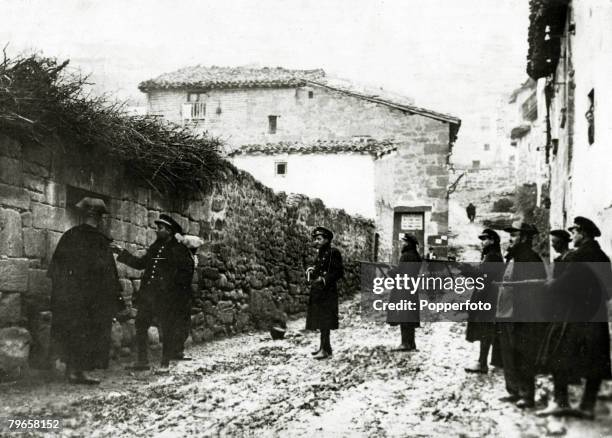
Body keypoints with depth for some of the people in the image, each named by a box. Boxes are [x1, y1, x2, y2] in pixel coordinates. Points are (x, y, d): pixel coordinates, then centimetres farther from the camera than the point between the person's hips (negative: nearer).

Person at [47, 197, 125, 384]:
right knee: (88, 332, 3)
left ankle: (71, 369, 19)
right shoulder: (99, 240, -11)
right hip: (91, 298, -5)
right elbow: (108, 273, -9)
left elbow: (54, 266, 9)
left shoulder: (69, 236, 4)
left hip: (66, 296, 5)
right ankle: (77, 371, 2)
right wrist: (117, 298, -2)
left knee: (70, 333, 14)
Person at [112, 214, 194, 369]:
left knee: (167, 330, 0)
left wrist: (169, 282, -15)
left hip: (167, 298, -7)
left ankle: (165, 363, 10)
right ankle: (142, 360, 15)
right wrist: (123, 253, 17)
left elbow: (187, 271, -11)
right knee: (140, 326, 5)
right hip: (148, 294, 7)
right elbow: (141, 263, 21)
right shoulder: (155, 247, 16)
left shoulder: (180, 250, -6)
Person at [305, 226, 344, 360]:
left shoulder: (334, 253, -11)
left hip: (327, 291, -9)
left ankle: (325, 350, -5)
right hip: (317, 291, 9)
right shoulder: (320, 253, 15)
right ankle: (325, 346, 21)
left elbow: (339, 272, -14)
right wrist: (311, 271, 5)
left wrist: (323, 279, -19)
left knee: (324, 321, -8)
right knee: (320, 321, 13)